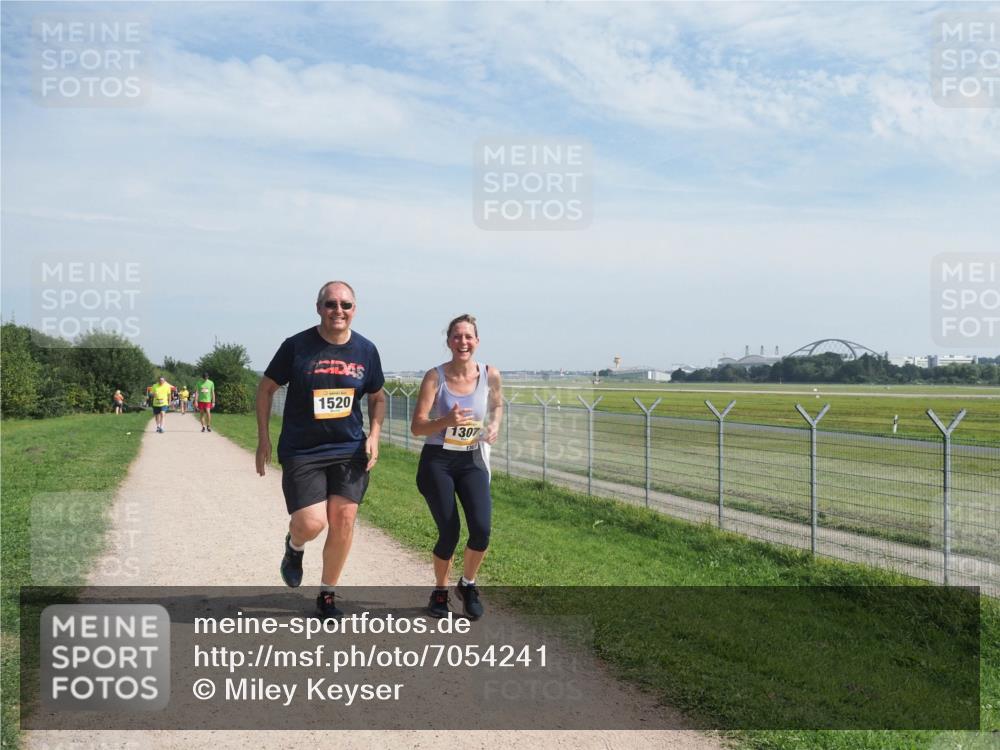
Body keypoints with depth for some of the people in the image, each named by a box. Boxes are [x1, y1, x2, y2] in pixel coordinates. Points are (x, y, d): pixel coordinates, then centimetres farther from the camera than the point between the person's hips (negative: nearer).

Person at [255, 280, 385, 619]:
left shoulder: (366, 350, 1)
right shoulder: (297, 346, -8)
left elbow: (377, 397, 15)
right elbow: (266, 388, 3)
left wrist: (374, 436, 1)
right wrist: (263, 439, 0)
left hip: (349, 449, 3)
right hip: (301, 451, -3)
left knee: (344, 521, 0)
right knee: (311, 523, -13)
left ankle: (327, 595, 20)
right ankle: (294, 546, 26)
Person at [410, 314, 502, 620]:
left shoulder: (490, 375, -6)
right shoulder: (435, 377, -13)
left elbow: (497, 404, 17)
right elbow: (417, 427, -14)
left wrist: (495, 426, -4)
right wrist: (446, 421, -32)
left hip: (472, 460, 2)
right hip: (437, 461, -2)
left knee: (482, 529, -13)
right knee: (449, 533, -4)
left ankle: (467, 584, 16)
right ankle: (440, 591, 24)